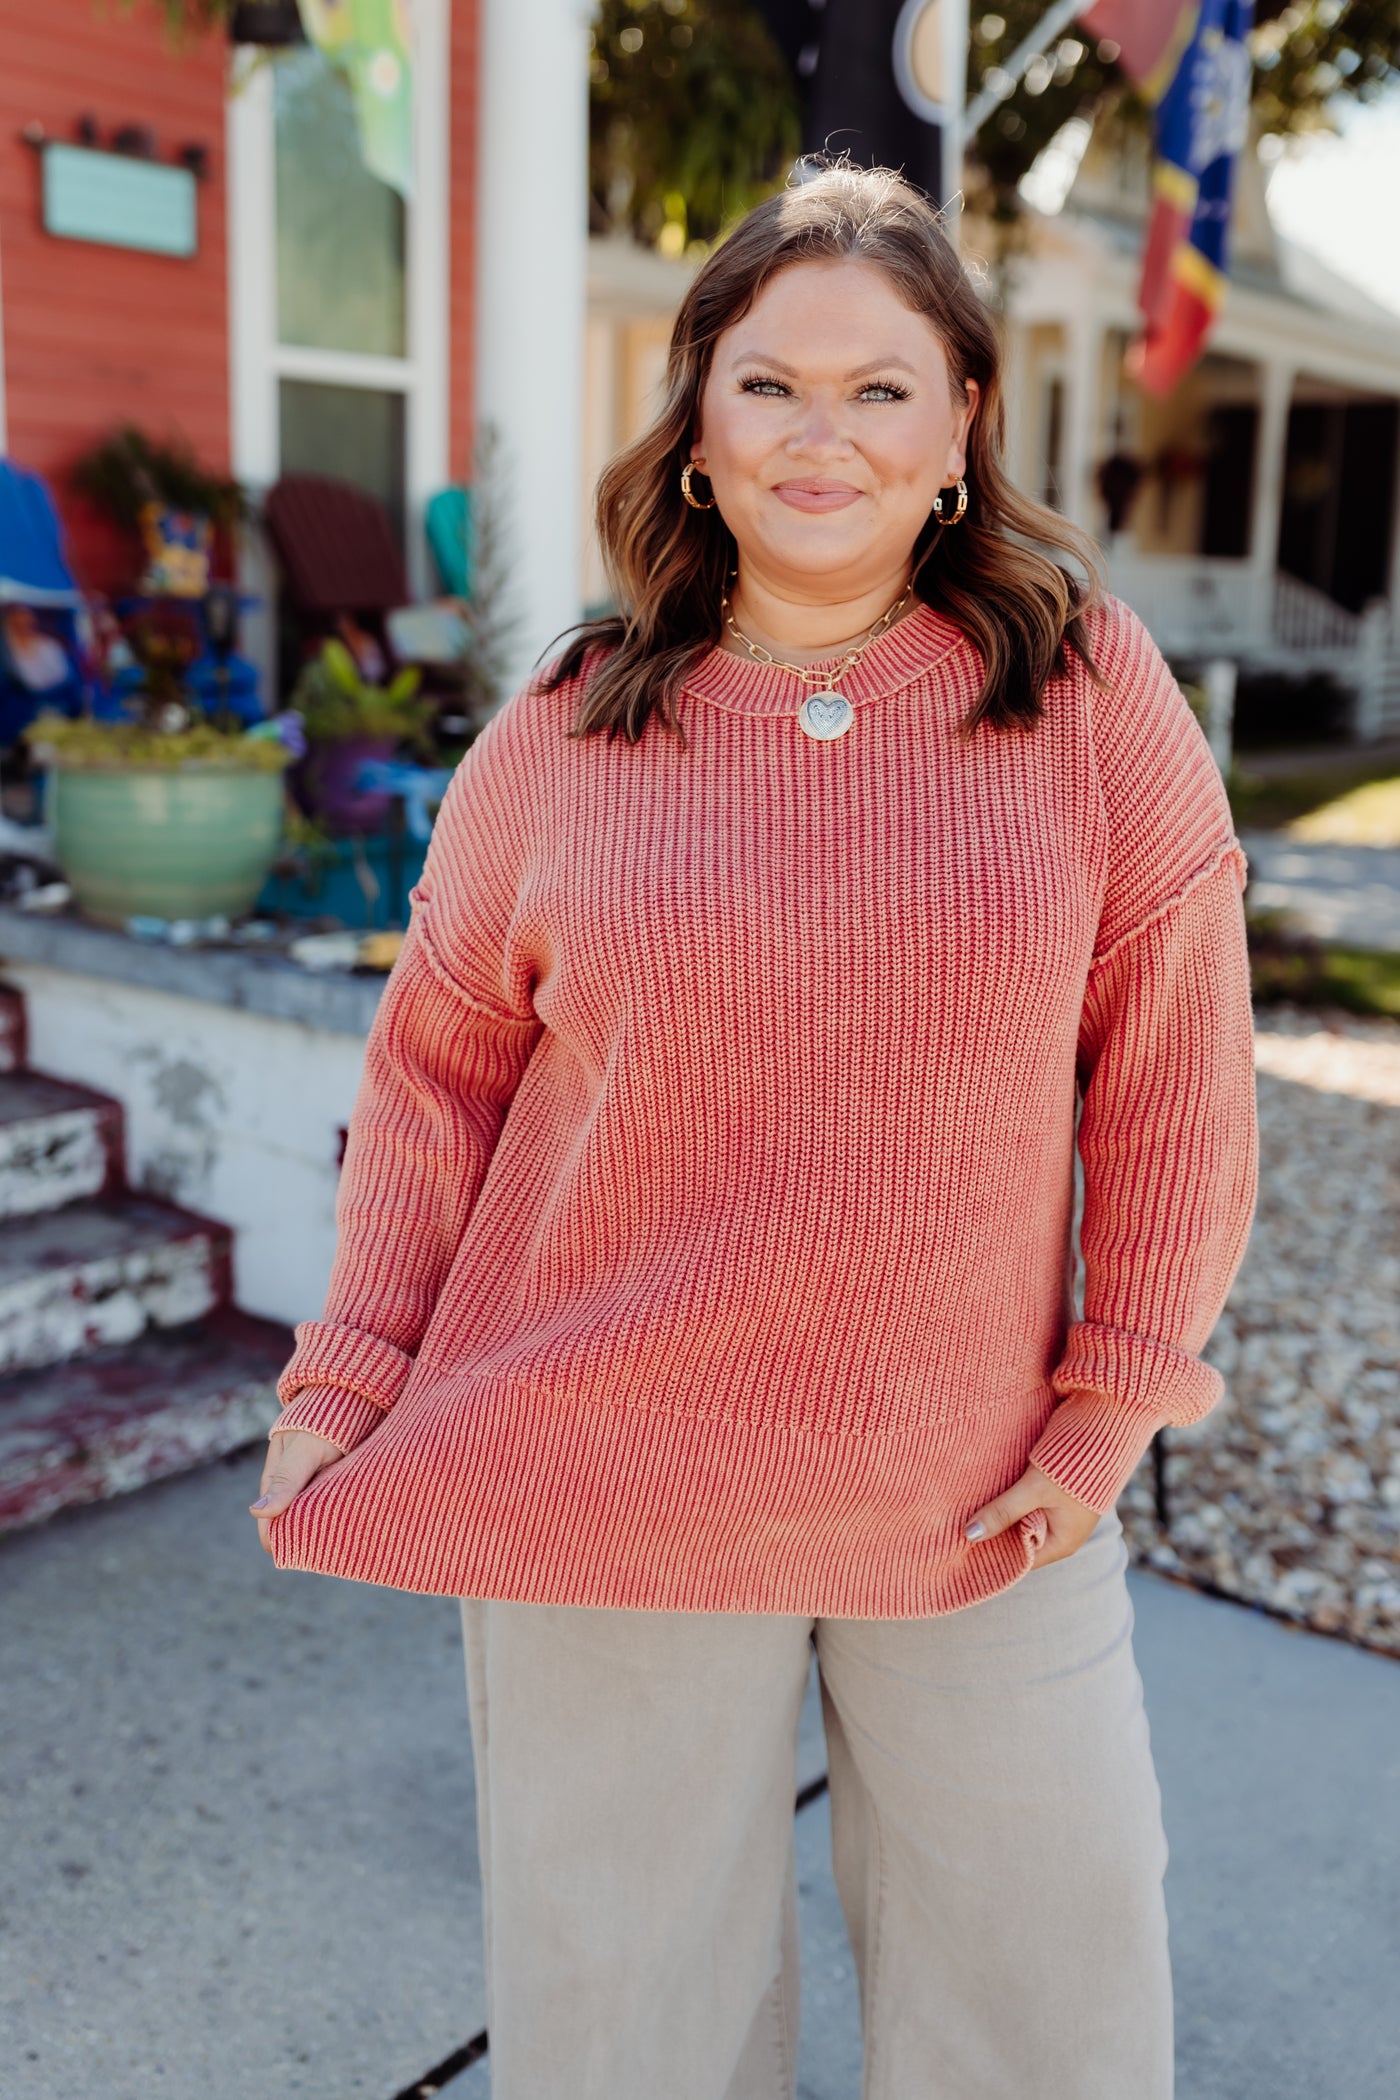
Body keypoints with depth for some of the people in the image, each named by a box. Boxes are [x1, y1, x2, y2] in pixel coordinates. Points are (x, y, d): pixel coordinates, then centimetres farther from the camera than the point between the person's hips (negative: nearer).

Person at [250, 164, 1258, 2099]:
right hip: (600, 1485, 0)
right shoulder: (562, 737, -3)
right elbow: (442, 1067, 4)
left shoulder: (1091, 687, -5)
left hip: (974, 1493, 1)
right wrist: (351, 1378, 0)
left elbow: (1172, 1064, -2)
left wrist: (1115, 1403, -2)